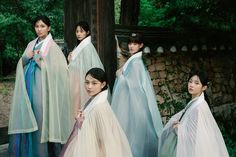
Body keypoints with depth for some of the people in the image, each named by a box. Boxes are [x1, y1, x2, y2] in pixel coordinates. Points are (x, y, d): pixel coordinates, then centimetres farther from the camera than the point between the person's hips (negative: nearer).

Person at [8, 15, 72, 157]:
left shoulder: (52, 47, -4)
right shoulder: (31, 44, 15)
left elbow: (56, 68, -12)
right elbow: (22, 65, 16)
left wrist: (39, 59, -13)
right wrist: (26, 57, -4)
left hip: (42, 89, -6)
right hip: (28, 88, 6)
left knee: (40, 120, -4)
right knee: (24, 119, 5)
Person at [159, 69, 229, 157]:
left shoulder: (199, 107, -22)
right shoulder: (193, 103, 4)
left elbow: (196, 136, -25)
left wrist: (178, 128, -14)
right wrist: (175, 122, -9)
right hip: (190, 148, 8)